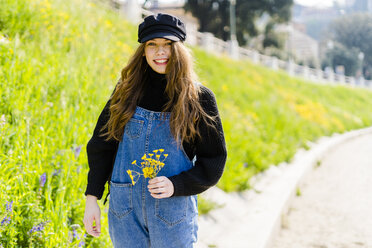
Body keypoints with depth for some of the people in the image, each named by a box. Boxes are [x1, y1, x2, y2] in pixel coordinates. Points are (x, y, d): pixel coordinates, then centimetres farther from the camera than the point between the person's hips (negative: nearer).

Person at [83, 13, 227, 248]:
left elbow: (214, 160, -2)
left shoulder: (199, 98, -4)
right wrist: (92, 198, 2)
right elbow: (101, 145, 7)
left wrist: (176, 185, -17)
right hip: (124, 210, 2)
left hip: (173, 209, -2)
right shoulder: (127, 91, 3)